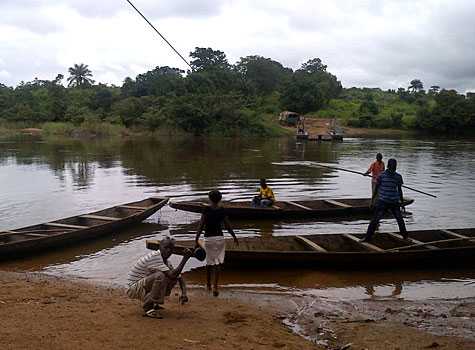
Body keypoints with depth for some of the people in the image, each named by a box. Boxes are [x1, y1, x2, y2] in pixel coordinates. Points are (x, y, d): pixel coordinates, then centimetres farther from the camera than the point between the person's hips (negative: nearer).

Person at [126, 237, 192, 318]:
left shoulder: (167, 262, 5)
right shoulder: (154, 257, -24)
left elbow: (179, 277, 6)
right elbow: (172, 275, -31)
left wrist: (184, 293, -12)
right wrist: (185, 258, -28)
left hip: (144, 288, 9)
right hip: (133, 289, -9)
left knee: (174, 279, -1)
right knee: (160, 276, -31)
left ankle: (152, 303, 9)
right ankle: (147, 308, -18)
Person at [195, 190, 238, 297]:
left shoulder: (206, 209, -8)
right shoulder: (222, 210, -2)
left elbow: (201, 225, -10)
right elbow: (228, 226, 4)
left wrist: (196, 239, -6)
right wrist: (234, 237, 18)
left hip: (208, 239, -1)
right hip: (220, 238, 1)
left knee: (209, 263, 15)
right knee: (217, 263, 5)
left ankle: (208, 285, 29)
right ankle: (215, 287, -4)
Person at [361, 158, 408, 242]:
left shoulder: (398, 177, 2)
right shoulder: (382, 175, -7)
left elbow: (399, 189, 13)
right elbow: (376, 188, -1)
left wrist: (401, 202, 16)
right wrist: (372, 200, -1)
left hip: (394, 203, 3)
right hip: (382, 202, -3)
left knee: (400, 219, 5)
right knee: (375, 219, -6)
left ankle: (405, 236, 24)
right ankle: (368, 237, 1)